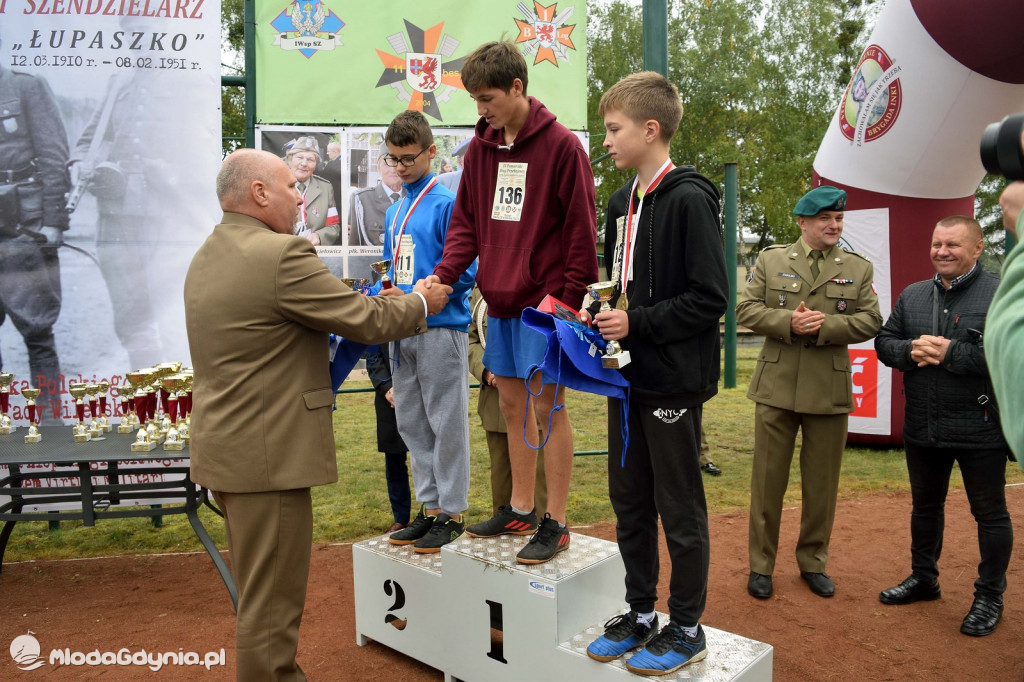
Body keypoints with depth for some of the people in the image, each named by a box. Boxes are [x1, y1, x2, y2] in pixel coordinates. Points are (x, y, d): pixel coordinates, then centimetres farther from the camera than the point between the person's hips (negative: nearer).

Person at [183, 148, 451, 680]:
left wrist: (375, 304, 15)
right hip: (266, 456, -10)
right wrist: (420, 303, 5)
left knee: (260, 590, 22)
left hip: (225, 450, 10)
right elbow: (366, 321, -14)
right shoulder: (281, 254, -19)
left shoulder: (207, 257, 12)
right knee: (272, 601, 3)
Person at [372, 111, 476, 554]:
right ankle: (430, 508, 26)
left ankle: (452, 512, 14)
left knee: (446, 424, 2)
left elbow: (463, 272, -14)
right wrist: (382, 298, 0)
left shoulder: (447, 205, -9)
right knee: (411, 425, 13)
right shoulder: (394, 211, 15)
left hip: (441, 330, -8)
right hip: (402, 333, 8)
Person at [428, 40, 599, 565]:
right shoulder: (480, 148, 10)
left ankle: (555, 523, 12)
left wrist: (569, 296, -13)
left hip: (545, 301, -6)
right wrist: (442, 275, -5)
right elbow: (466, 222, 10)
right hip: (500, 300, 7)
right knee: (512, 403, 13)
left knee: (548, 405, 0)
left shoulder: (561, 145, -9)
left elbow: (581, 229, -10)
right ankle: (520, 510, 28)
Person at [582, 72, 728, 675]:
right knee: (629, 500, 15)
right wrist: (605, 314, 4)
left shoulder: (689, 200, -12)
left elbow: (710, 298, -17)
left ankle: (687, 628, 22)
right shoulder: (623, 202, 13)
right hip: (629, 376, 8)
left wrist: (637, 323, -18)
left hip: (674, 380, -8)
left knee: (680, 509, 5)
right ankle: (641, 613, 31)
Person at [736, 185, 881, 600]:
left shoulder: (859, 268, 8)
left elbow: (869, 321, 1)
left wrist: (824, 326, -15)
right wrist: (788, 322, -16)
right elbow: (746, 309, 1)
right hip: (777, 385, -1)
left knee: (822, 483, 11)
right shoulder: (770, 259, 6)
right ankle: (761, 565, 18)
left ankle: (813, 562, 28)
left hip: (830, 390, 1)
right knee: (768, 480, 5)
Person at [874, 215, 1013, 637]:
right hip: (922, 428, 5)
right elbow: (883, 342, 8)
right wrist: (910, 350, -13)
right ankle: (923, 579, 37)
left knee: (990, 512, 8)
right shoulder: (912, 296, 9)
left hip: (980, 429, -5)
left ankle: (990, 596, 26)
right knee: (925, 505, 19)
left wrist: (951, 353, -24)